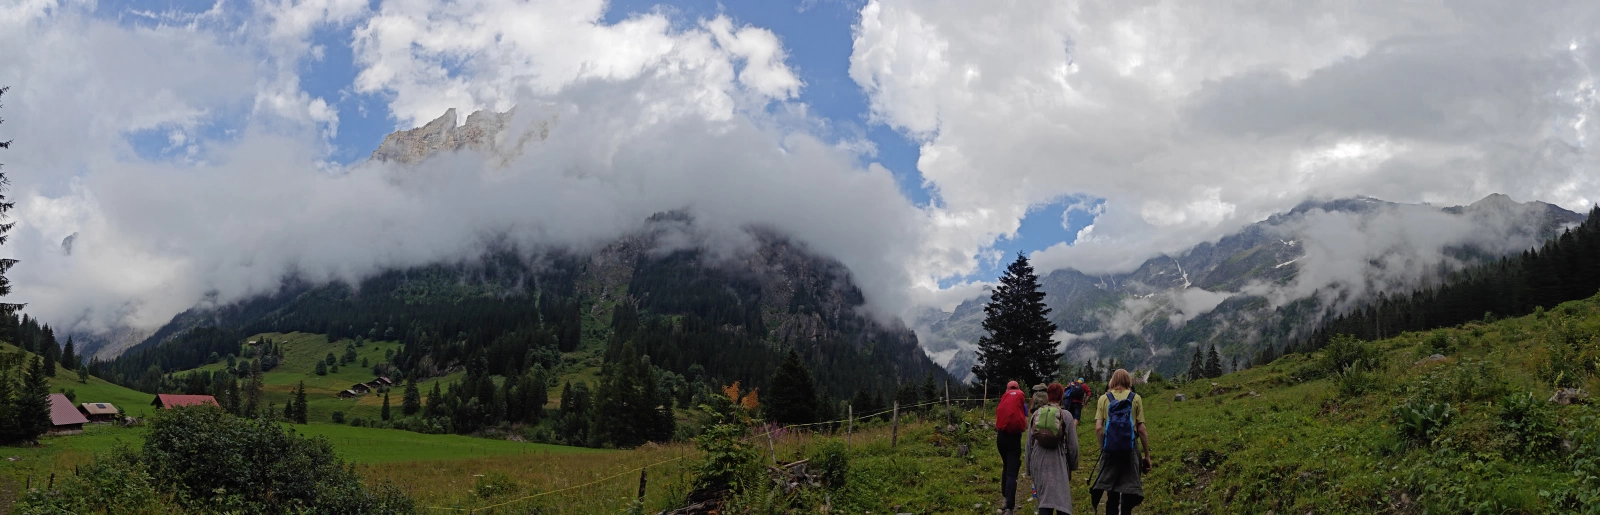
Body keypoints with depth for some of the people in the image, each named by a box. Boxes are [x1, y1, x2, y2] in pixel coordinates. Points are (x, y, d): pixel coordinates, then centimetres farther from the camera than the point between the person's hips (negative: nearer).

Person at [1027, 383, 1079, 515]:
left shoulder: (1036, 414, 6)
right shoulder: (1066, 415, -2)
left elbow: (1029, 443, 11)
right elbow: (1072, 445, 0)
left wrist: (1029, 467, 19)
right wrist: (1072, 466, 13)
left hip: (1038, 461, 3)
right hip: (1058, 462, -3)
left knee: (1044, 499, 7)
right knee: (1061, 500, 1)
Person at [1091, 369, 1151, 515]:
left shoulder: (1104, 398, 5)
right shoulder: (1135, 398, 3)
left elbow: (1098, 428, -3)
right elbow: (1141, 429, -1)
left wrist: (1103, 447, 11)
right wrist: (1147, 455, 5)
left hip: (1110, 450, 1)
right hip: (1130, 450, -1)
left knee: (1112, 495, 10)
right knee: (1129, 494, 5)